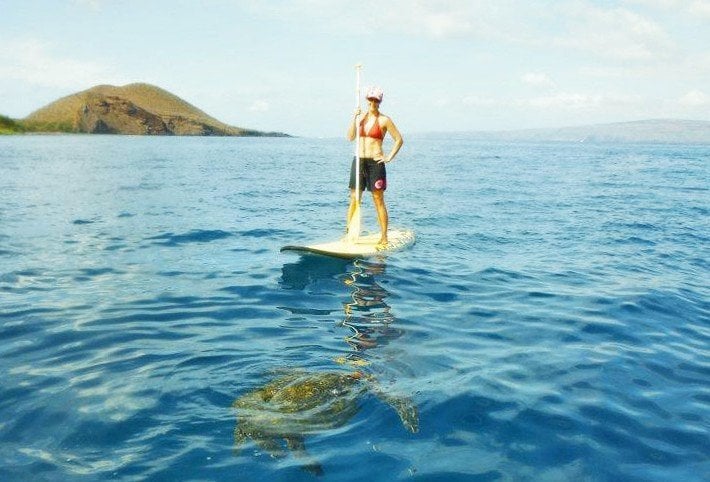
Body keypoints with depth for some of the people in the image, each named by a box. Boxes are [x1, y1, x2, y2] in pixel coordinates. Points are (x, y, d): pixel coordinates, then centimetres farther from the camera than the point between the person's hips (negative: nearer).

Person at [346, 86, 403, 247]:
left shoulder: (384, 120, -2)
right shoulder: (361, 117, 11)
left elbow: (399, 140, 1)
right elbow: (350, 137, 1)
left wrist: (389, 157, -6)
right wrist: (354, 117, -9)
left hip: (375, 163, -4)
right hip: (359, 161, 4)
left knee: (379, 201, 0)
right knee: (354, 200, 3)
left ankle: (384, 238, 6)